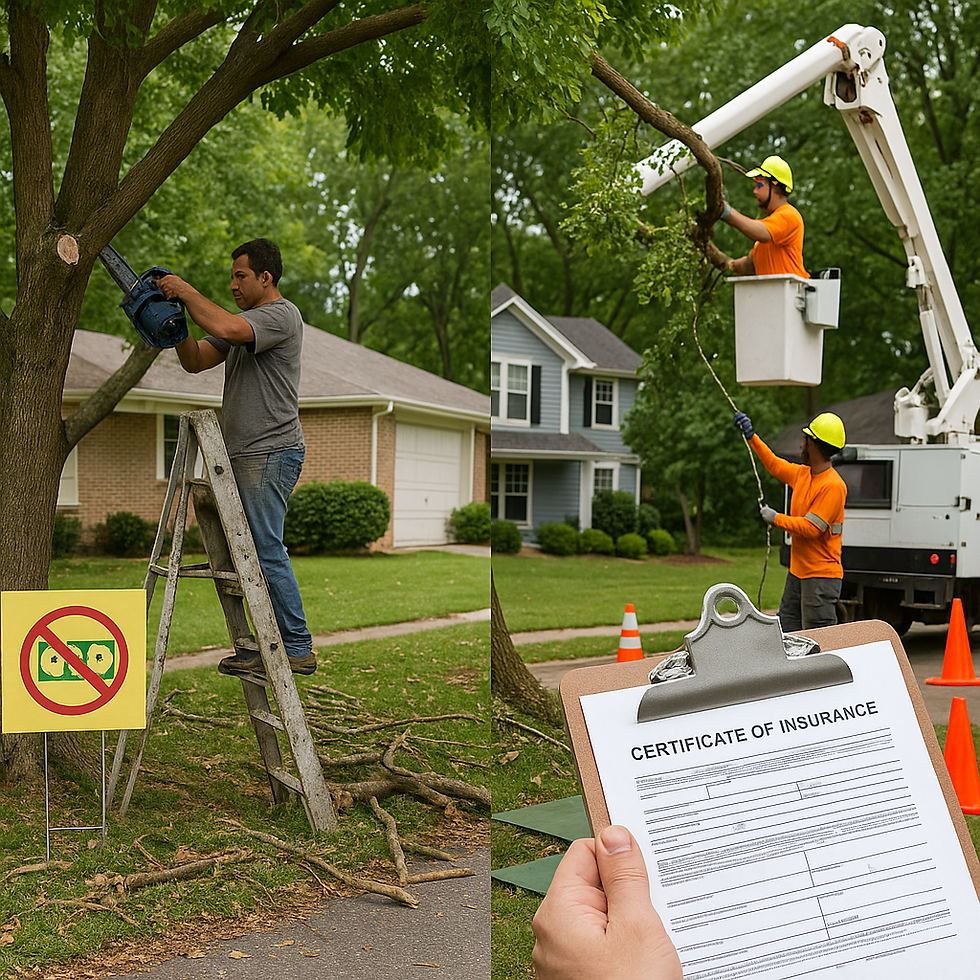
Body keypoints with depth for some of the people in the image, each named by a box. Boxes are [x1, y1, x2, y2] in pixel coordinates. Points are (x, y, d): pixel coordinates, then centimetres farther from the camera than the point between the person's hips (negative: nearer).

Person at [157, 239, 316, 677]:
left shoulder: (281, 315, -10)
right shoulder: (246, 321, 22)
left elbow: (224, 328, -27)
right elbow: (196, 361, 18)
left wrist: (186, 291, -13)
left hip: (270, 454, -10)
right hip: (245, 456, 10)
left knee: (267, 551, -10)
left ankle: (298, 649, -5)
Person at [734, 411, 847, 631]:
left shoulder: (833, 486, -18)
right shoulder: (803, 474, 9)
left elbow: (810, 528, -23)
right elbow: (776, 466, 28)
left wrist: (776, 518, -11)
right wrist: (751, 438, 26)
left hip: (821, 576, -9)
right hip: (797, 572, 9)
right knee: (785, 635, 11)